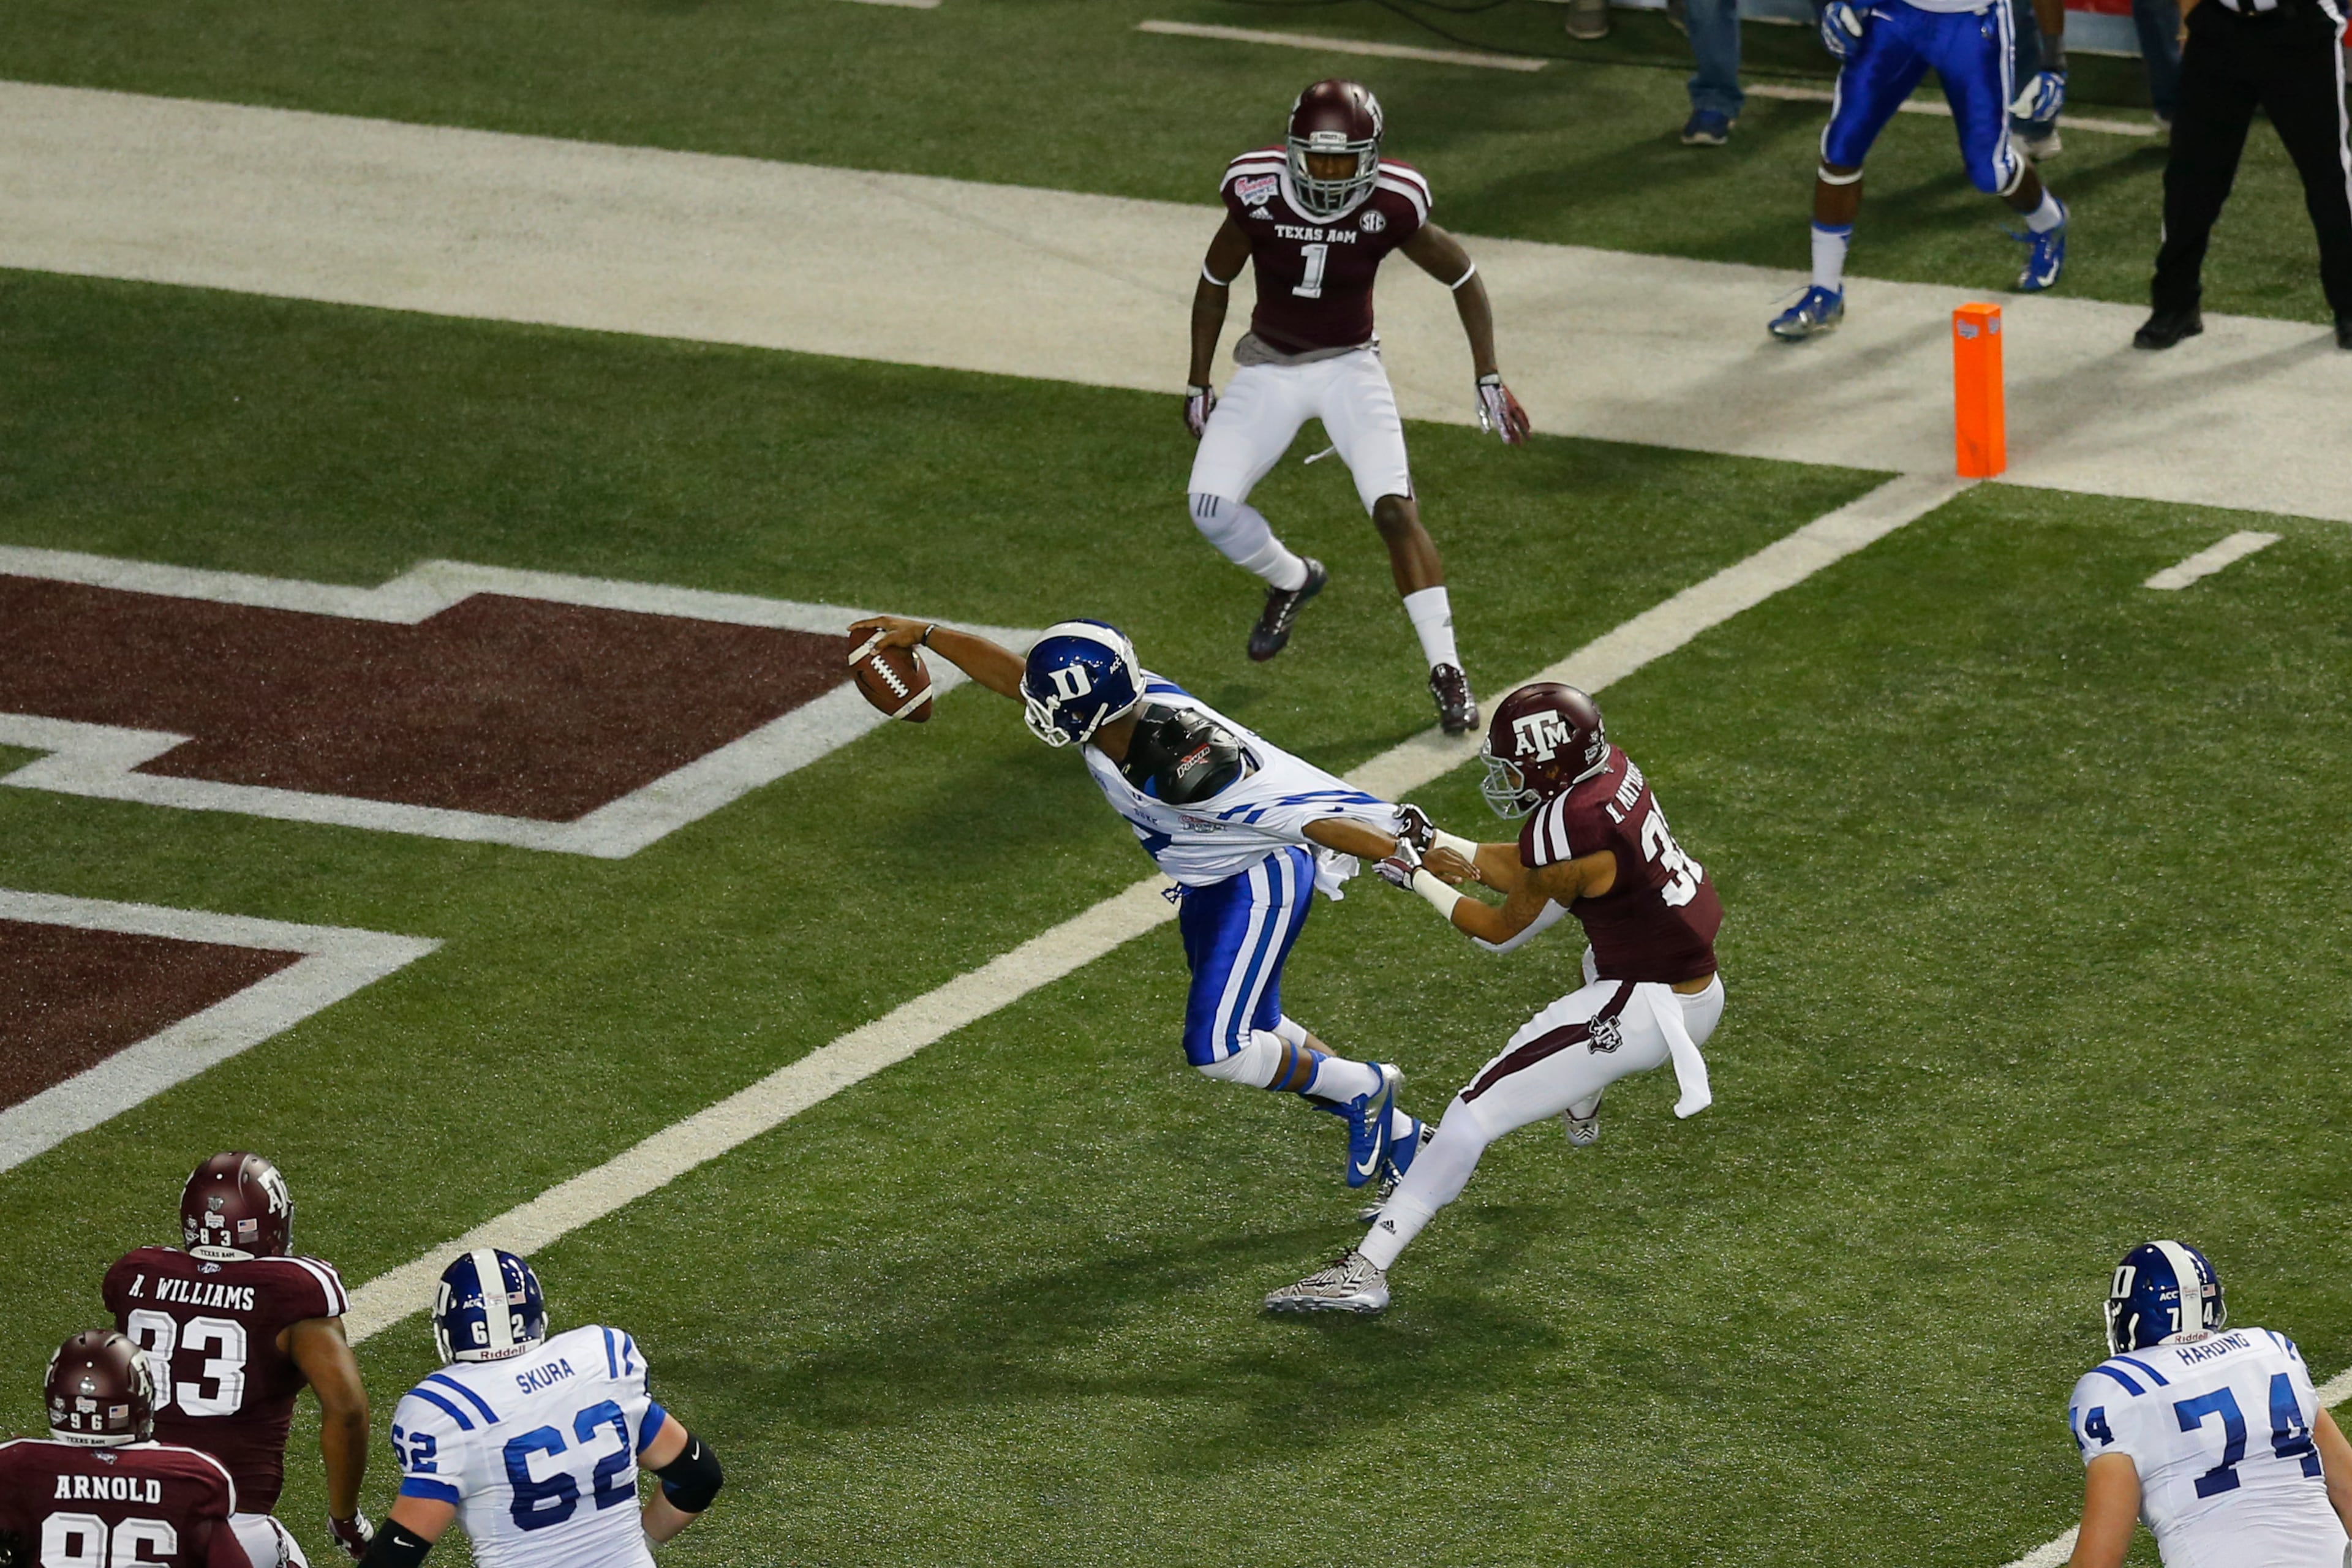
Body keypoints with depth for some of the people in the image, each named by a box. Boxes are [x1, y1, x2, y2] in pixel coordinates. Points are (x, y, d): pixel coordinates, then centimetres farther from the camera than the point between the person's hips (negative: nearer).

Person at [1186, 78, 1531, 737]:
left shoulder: (1391, 207, -19)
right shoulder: (1259, 195, -17)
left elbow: (1462, 279, -2)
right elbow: (1215, 285, 1)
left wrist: (1489, 380, -2)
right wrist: (1198, 385, 6)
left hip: (1349, 368, -2)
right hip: (1268, 368, 2)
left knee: (1395, 509, -18)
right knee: (1211, 508, -12)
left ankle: (1446, 671, -12)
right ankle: (1292, 579, 21)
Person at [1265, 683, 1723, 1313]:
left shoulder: (1566, 830, -25)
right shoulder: (1611, 768, 0)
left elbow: (1502, 931, -6)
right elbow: (1526, 868, 14)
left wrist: (1418, 880, 5)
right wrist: (1436, 843, 4)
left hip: (1645, 1012, -9)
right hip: (1702, 994, 9)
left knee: (1477, 1112, -8)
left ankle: (1366, 1269, -12)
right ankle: (1579, 1109, 71)